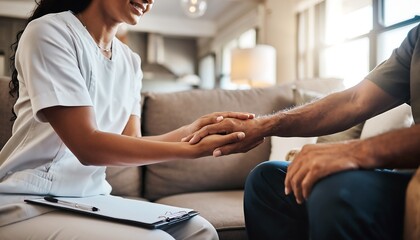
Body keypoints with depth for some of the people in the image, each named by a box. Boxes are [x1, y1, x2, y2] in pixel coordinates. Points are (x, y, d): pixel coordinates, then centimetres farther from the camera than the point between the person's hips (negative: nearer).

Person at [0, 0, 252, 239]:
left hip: (92, 198, 6)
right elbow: (87, 146, -20)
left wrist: (191, 130, -12)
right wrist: (190, 149, -23)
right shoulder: (49, 31, -12)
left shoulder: (130, 62, 9)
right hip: (28, 204, -6)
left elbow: (131, 142, 3)